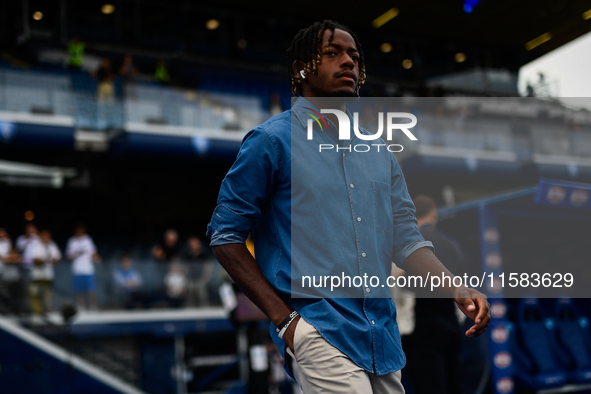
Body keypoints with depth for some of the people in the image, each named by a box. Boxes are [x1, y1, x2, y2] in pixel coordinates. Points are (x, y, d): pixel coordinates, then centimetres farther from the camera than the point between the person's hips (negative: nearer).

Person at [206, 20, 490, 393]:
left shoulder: (378, 150, 14)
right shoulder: (272, 140, -4)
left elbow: (405, 237, 14)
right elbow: (225, 235, -4)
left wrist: (456, 288, -4)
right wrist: (283, 317, -10)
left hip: (383, 334, 6)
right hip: (317, 329, -6)